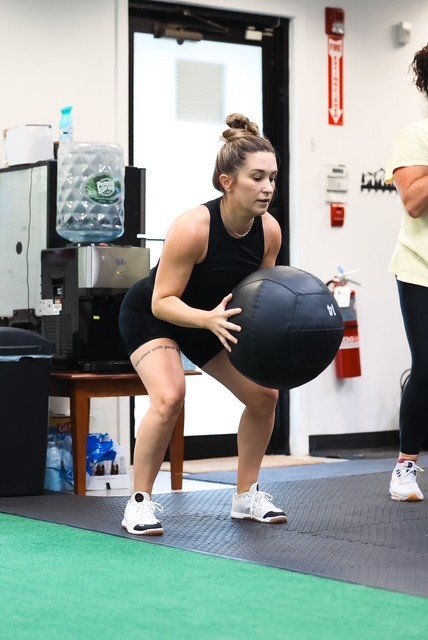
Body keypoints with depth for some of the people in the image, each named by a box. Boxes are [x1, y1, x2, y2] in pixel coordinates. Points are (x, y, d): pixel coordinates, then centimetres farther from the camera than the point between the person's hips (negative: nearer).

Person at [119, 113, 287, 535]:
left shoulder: (269, 230, -18)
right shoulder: (193, 228, -35)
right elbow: (163, 301, -30)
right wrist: (208, 319, -47)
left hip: (212, 319, 7)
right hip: (150, 314, -6)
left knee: (264, 395, 0)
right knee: (169, 397, -29)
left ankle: (246, 496, 16)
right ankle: (139, 502, -14)